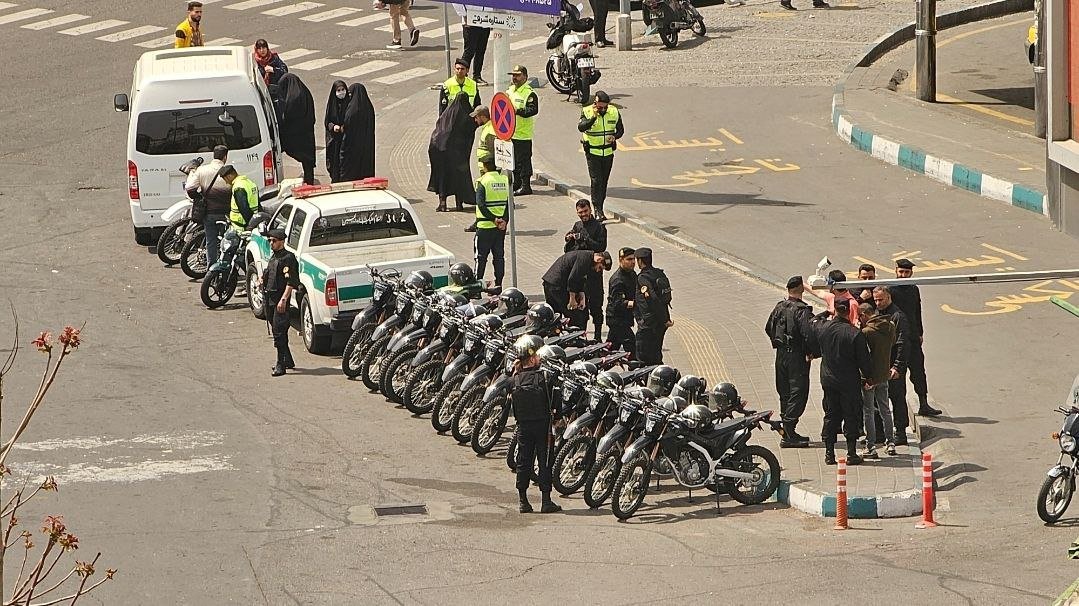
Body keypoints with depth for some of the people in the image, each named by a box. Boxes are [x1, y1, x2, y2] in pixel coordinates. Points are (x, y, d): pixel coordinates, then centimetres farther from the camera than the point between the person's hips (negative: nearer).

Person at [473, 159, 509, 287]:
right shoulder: (505, 180, 3)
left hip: (485, 225, -4)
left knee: (481, 257, 4)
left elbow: (481, 204, -19)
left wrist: (493, 219, -18)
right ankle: (498, 285, 11)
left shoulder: (483, 182, -11)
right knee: (499, 256, 11)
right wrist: (504, 220, -8)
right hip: (501, 226, 4)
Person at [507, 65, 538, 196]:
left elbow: (533, 110, -22)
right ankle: (516, 183, 26)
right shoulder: (510, 90, 14)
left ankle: (525, 186, -1)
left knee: (523, 160, -5)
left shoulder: (529, 93, -12)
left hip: (523, 134, -8)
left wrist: (518, 111, -31)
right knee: (514, 159, 16)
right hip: (510, 133, 8)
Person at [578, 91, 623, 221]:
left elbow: (620, 130, 9)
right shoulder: (587, 112, -12)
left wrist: (614, 137, -12)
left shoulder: (614, 112, -1)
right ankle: (598, 210, -13)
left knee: (604, 181, 10)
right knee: (596, 180, -12)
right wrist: (593, 117, -40)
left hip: (608, 152, 4)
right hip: (592, 152, -4)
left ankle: (599, 207, 21)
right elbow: (581, 127, -28)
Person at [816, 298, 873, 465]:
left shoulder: (823, 329, -4)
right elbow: (864, 361, -11)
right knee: (851, 416, 6)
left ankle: (829, 454, 12)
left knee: (831, 415, 12)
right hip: (849, 382, -4)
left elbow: (817, 350, 12)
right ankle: (851, 453, 5)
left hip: (828, 381, 4)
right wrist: (868, 375, 4)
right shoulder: (855, 334, -17)